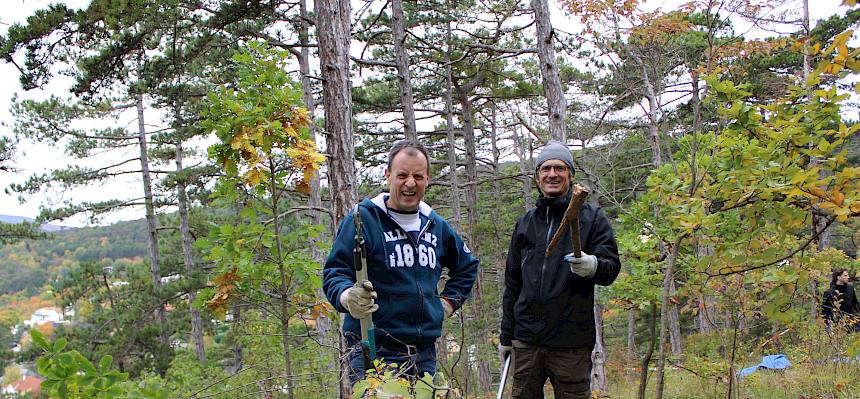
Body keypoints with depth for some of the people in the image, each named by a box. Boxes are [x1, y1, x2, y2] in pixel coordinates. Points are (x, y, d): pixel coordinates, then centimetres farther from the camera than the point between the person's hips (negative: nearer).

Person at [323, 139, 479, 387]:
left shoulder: (436, 226, 14)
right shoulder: (363, 218, -5)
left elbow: (467, 266, 31)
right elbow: (333, 273, -9)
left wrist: (449, 302, 17)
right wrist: (347, 297, -30)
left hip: (425, 352, 6)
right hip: (375, 350, -6)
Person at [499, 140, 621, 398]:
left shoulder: (591, 218, 4)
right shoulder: (525, 223, 16)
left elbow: (612, 266, -4)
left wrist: (593, 266, -28)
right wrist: (506, 336, 17)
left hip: (571, 342, -4)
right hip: (526, 339, 4)